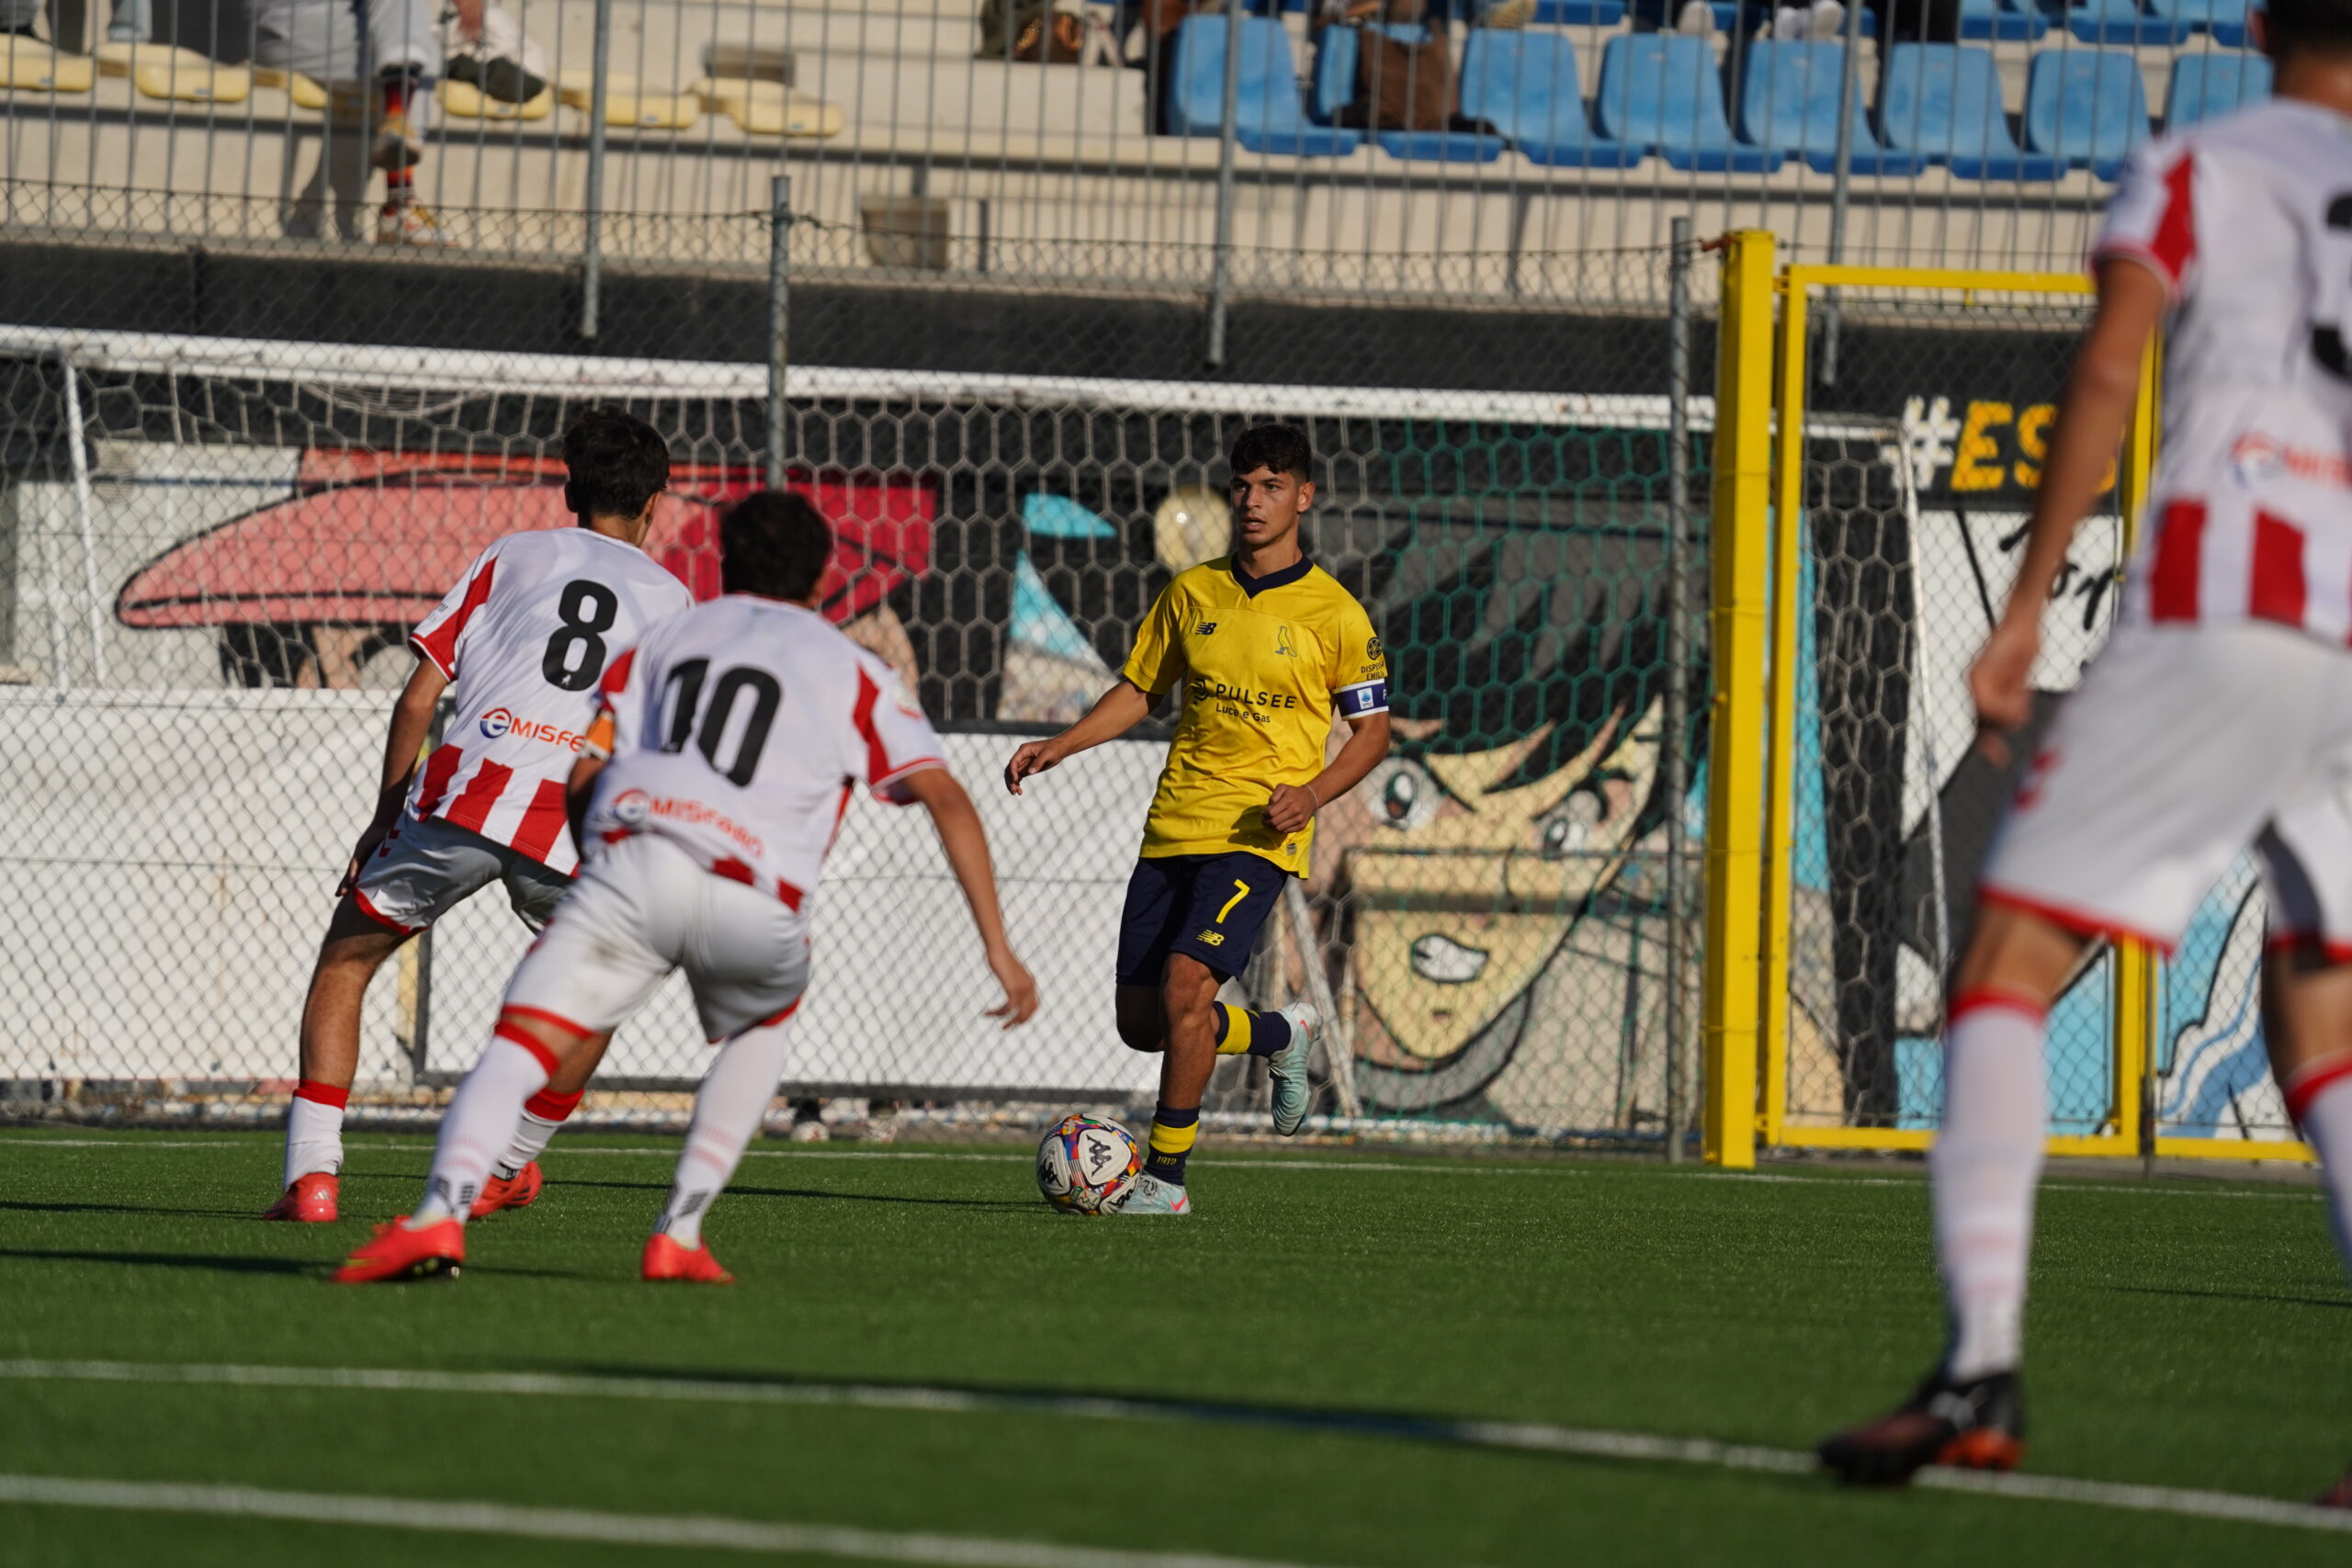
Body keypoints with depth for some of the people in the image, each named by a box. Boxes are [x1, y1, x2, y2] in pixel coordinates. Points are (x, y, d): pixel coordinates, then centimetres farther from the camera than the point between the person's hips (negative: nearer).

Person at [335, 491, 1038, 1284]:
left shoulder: (661, 641, 28)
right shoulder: (849, 669, 23)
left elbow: (581, 785, 18)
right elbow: (947, 799, 11)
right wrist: (998, 947, 9)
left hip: (632, 860, 0)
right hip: (755, 905, 0)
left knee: (518, 1049, -4)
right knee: (764, 1021, 31)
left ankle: (442, 1212, -33)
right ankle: (679, 1233, 18)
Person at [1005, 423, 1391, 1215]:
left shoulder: (1334, 614, -3)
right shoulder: (1191, 592, 8)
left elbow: (1372, 729, 3)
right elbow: (1139, 691, 18)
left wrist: (1314, 792, -15)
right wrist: (1059, 747, 3)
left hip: (1259, 833, -5)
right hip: (1173, 826, 5)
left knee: (1185, 983, -23)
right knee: (1141, 1022, 4)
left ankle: (1167, 1173, -13)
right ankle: (1280, 1036, 32)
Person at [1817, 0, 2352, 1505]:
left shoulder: (2194, 168, 9)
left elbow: (2107, 374, -5)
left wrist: (2029, 604, -7)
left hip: (2221, 623, -4)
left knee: (2008, 970, -1)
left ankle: (1981, 1365, -18)